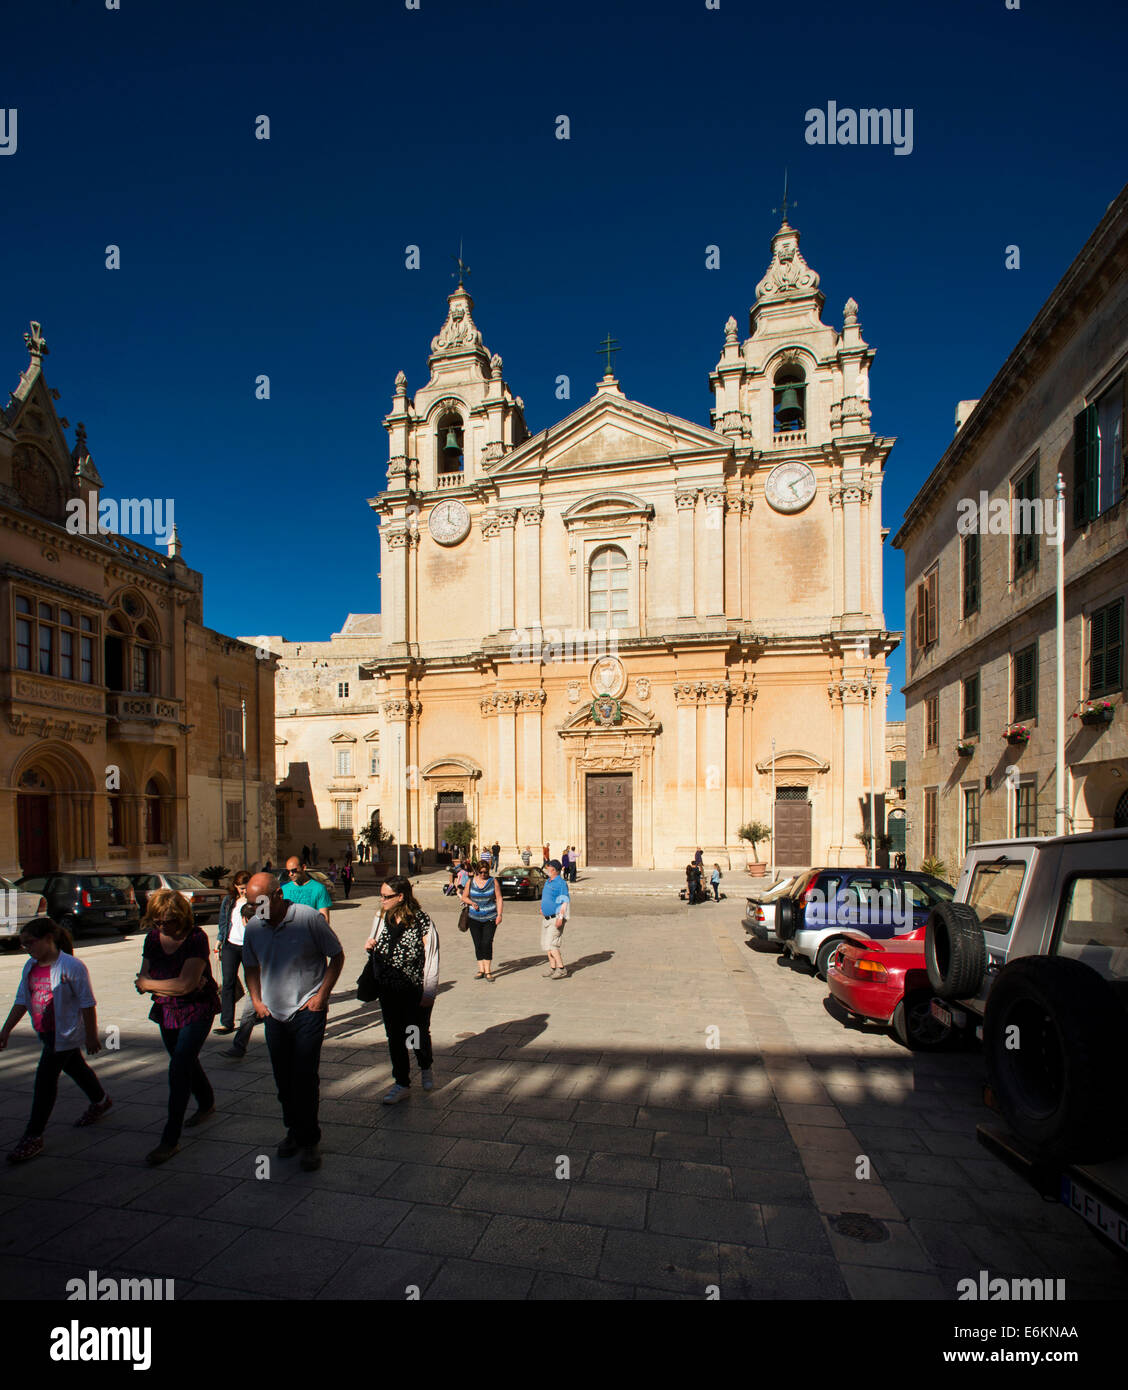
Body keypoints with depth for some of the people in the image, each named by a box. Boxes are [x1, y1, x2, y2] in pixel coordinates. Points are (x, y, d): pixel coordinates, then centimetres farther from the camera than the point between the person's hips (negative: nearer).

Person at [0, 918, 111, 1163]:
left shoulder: (71, 966, -21)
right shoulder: (30, 966, 2)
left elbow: (87, 1004, -16)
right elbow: (22, 1001, 11)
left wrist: (91, 1037, -13)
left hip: (65, 1033, -8)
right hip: (47, 1032, 8)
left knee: (45, 1077, -7)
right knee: (74, 1067, 22)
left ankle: (33, 1137, 5)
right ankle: (100, 1101, 43)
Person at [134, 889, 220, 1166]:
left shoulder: (196, 938, -21)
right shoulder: (153, 937, -2)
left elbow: (185, 984, -26)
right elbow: (143, 981, -4)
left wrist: (148, 983, -13)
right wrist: (173, 987, -19)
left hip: (197, 1011, -7)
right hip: (167, 1012, 7)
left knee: (179, 1070, -12)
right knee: (185, 1062, 21)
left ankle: (170, 1140, -2)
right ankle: (207, 1104, 45)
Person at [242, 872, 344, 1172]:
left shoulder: (309, 917, -15)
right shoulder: (254, 926, -1)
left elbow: (337, 956, -5)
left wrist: (322, 995, -10)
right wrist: (256, 999, 6)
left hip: (307, 1010, -4)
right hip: (274, 1013, 5)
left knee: (305, 1076, -5)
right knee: (283, 1079, 13)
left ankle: (309, 1141, 11)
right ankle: (293, 1130, 33)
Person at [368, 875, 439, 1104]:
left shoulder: (421, 921, -17)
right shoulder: (381, 918, -1)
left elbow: (432, 959, -12)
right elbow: (376, 953, 17)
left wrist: (429, 993, -12)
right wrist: (370, 946, -8)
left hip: (416, 991, -4)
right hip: (387, 990, 5)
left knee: (418, 1034, 10)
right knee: (394, 1037, 11)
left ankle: (426, 1068, 40)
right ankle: (402, 1084, 28)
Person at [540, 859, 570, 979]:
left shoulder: (560, 883, -16)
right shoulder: (548, 882, 12)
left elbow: (565, 902, -20)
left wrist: (560, 918, -25)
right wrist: (542, 907, 23)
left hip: (556, 917, -9)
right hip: (548, 917, 9)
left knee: (551, 943, -13)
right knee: (545, 943, 11)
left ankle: (561, 970, -7)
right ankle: (552, 968, 20)